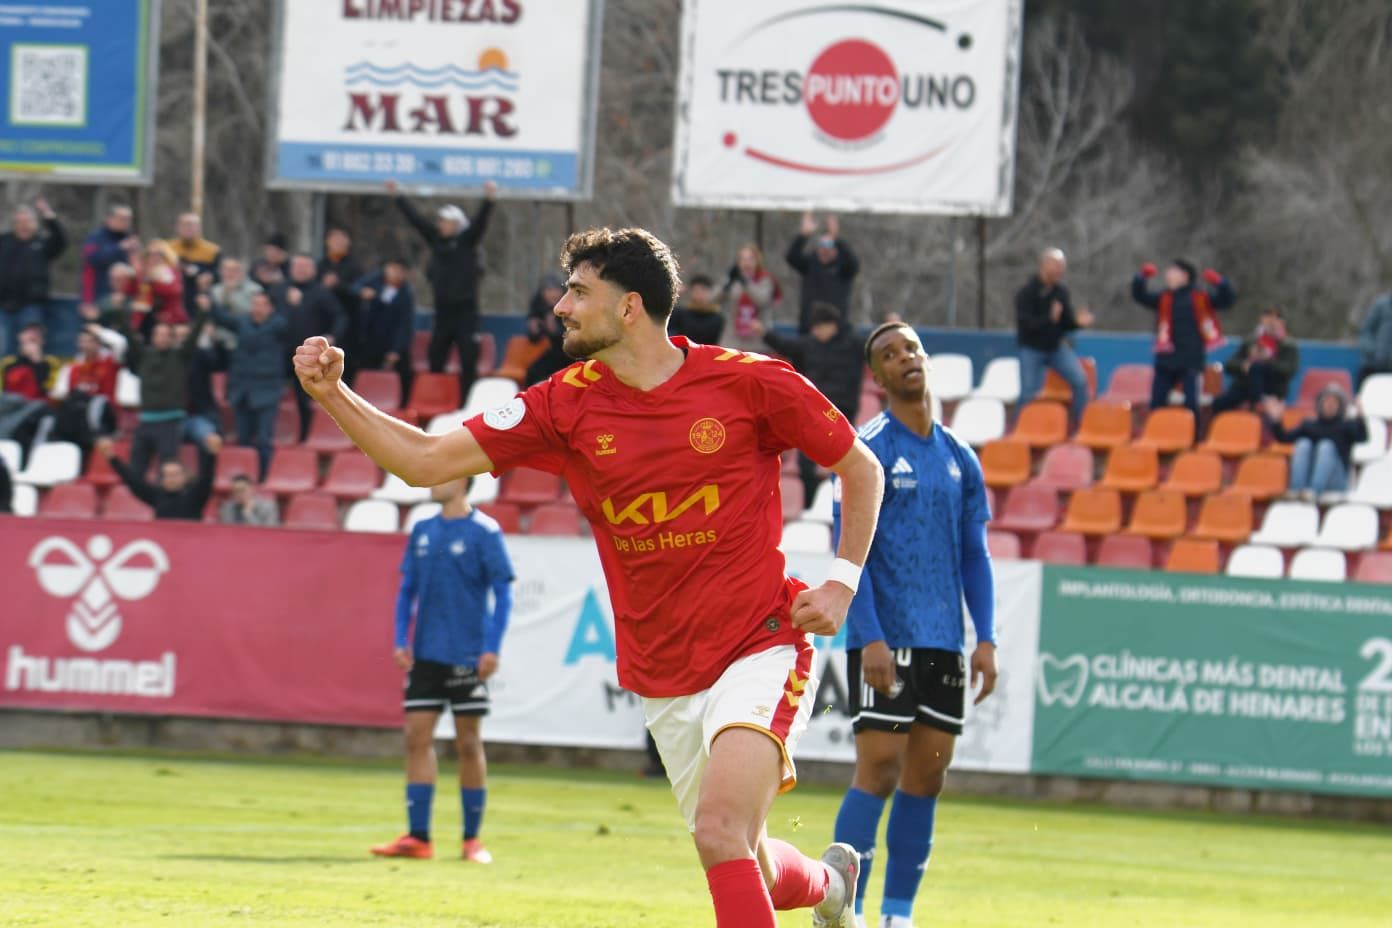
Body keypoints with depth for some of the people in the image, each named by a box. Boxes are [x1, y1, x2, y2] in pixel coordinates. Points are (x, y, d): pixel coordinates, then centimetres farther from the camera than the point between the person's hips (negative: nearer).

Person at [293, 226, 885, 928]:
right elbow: (427, 461, 0)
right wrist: (333, 395, -10)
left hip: (759, 649, -5)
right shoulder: (566, 406, 0)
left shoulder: (750, 383, -9)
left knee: (720, 833, -27)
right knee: (740, 865, 14)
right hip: (665, 681, 5)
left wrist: (842, 581, -6)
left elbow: (861, 469, 4)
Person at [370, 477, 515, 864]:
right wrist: (401, 641, 3)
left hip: (467, 656, -5)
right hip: (425, 654, 5)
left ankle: (472, 839, 10)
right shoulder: (422, 531, 9)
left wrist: (492, 648, -15)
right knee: (417, 738, -2)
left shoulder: (484, 532, -7)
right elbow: (407, 590, 14)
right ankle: (418, 836, 0)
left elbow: (503, 594, -7)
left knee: (468, 743, 1)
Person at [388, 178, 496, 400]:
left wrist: (488, 200, -34)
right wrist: (397, 196, 12)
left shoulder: (467, 241, -4)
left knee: (468, 361, -6)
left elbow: (480, 222, -18)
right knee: (435, 359, 8)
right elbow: (415, 218, 11)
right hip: (443, 309, 5)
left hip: (465, 309, -5)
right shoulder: (436, 239, 8)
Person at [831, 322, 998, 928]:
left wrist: (986, 639, 6)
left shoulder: (959, 459, 13)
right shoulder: (868, 450, -5)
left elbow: (973, 554, 16)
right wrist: (869, 638, -17)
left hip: (943, 644, 6)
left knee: (927, 778, 5)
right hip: (885, 641, -6)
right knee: (879, 772, -10)